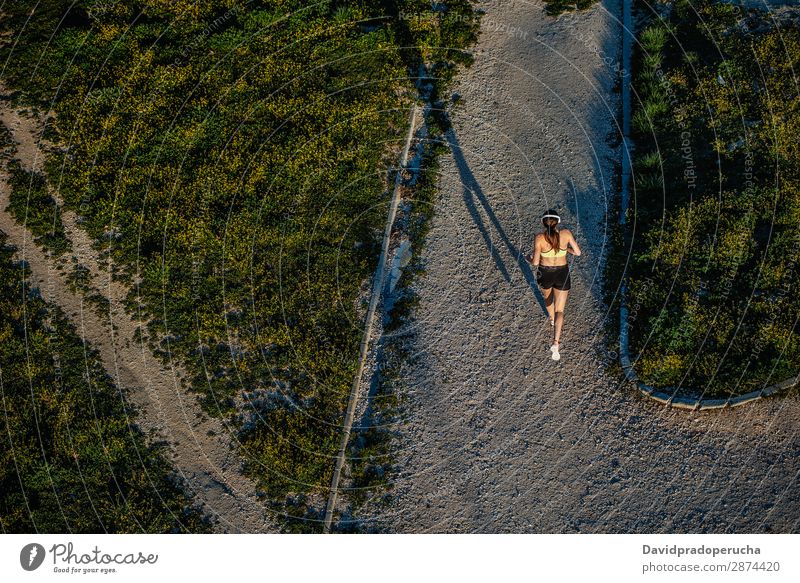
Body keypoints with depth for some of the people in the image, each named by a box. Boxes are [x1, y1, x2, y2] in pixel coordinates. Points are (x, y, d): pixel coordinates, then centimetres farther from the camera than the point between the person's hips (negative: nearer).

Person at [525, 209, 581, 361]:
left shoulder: (539, 238, -19)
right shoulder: (566, 233, -14)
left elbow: (535, 262, -18)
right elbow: (578, 252, -5)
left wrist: (528, 258, 5)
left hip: (545, 274, 0)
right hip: (562, 275, 0)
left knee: (547, 297, 35)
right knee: (559, 311, 6)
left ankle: (552, 319, 62)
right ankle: (555, 343, -13)